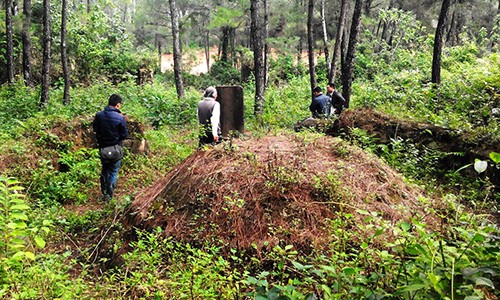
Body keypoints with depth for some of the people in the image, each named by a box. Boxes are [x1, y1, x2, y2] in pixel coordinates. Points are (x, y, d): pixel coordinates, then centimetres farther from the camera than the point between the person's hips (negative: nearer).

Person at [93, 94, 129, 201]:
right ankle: (109, 195, 13)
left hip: (103, 147, 4)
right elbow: (125, 135, -10)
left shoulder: (99, 115, -6)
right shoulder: (120, 118, -19)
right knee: (113, 172, 10)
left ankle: (104, 191, 31)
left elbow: (95, 129, 9)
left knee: (105, 169, 22)